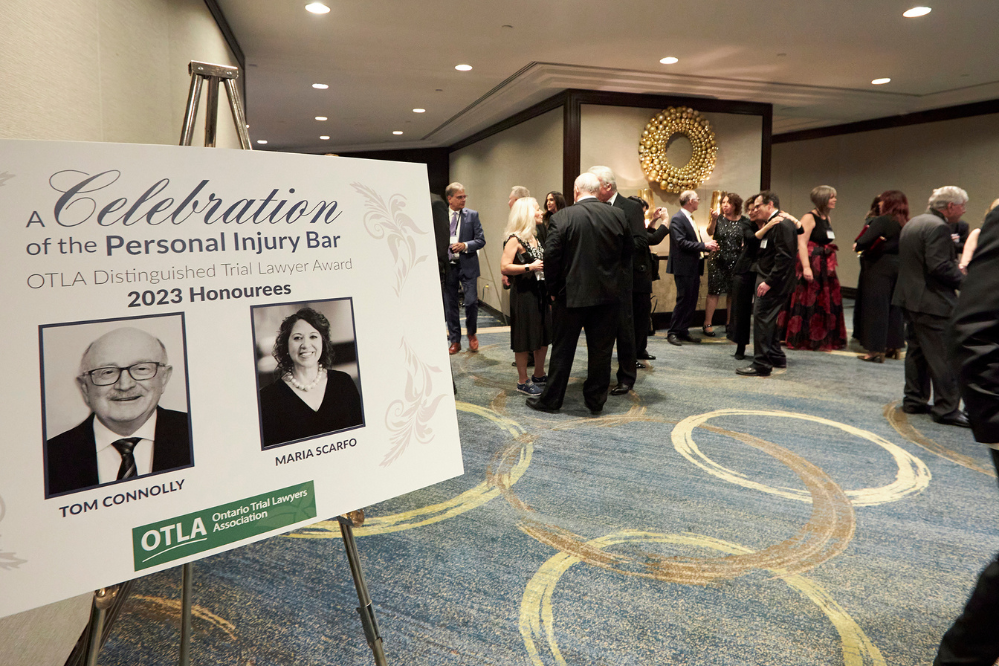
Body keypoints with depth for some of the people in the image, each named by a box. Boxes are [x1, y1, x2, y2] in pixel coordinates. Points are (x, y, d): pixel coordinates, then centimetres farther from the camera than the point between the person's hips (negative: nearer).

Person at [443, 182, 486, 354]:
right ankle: (455, 341, 20)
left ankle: (471, 333, 20)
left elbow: (481, 240, 0)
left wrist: (465, 245, -16)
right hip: (447, 267, 1)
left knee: (471, 302, -8)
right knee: (450, 305, 7)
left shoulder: (472, 215, 2)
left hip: (467, 266, -1)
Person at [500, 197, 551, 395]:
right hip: (523, 294, -8)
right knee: (525, 338, 0)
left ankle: (539, 375, 29)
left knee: (543, 336, 14)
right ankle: (523, 381, 12)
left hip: (539, 292, 9)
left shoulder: (534, 237, 13)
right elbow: (504, 267, -21)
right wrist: (530, 267, -21)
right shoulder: (515, 239, -12)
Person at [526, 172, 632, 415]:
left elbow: (551, 256, -11)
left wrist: (553, 290, 0)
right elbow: (629, 251, 7)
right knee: (601, 349, 11)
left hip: (572, 294, -2)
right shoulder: (618, 215, 0)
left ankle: (551, 399, 20)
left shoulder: (562, 217, -10)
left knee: (562, 349, 9)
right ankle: (596, 400, 21)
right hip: (609, 294, 3)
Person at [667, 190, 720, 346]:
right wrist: (704, 245, -18)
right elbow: (681, 243, -21)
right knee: (683, 301, -6)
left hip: (693, 268, 9)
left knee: (691, 301, 11)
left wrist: (709, 247, 3)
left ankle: (683, 331, 18)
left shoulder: (689, 218, 17)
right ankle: (673, 333, 2)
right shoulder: (677, 219, -12)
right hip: (684, 268, -9)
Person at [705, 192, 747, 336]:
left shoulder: (744, 221, 3)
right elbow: (710, 232, -18)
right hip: (717, 260, -2)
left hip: (735, 261, 2)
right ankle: (707, 323, 2)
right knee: (714, 292, -3)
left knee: (732, 293, 8)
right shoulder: (719, 218, -1)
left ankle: (729, 322, 21)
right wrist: (713, 219, -34)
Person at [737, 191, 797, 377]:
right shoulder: (773, 224, 17)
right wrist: (766, 228, 8)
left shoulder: (782, 224, -16)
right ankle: (776, 357, 29)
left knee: (762, 318, -9)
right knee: (768, 319, 17)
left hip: (773, 281, -10)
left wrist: (769, 281, -23)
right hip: (768, 279, 10)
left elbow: (784, 257, -22)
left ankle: (761, 365, -5)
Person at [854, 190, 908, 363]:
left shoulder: (881, 221, -13)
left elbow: (864, 241, -23)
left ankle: (877, 350, -1)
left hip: (879, 267, -7)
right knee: (894, 307, 14)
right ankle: (893, 347, 22)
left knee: (876, 308, -3)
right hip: (899, 267, 7)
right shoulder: (906, 224, 8)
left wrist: (857, 246, -2)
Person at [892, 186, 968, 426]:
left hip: (909, 298, 10)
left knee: (917, 351, 15)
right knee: (945, 357, -3)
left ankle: (914, 400, 21)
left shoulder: (912, 223, 13)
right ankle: (947, 409, 1)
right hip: (933, 302, -10)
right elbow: (940, 267, -23)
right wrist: (964, 281, -9)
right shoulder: (938, 227, -16)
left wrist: (957, 270, 17)